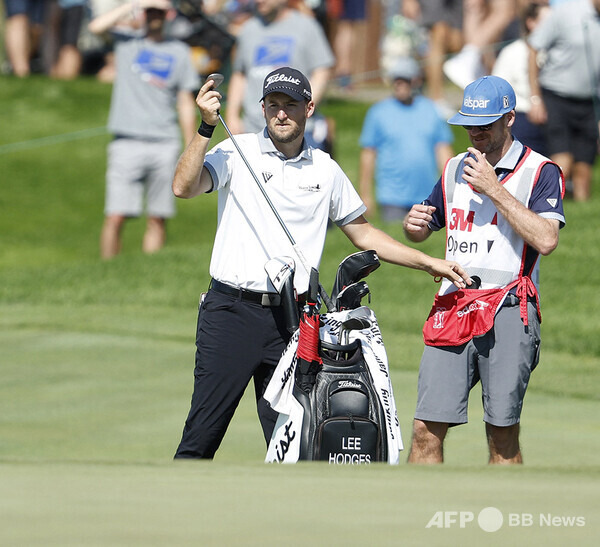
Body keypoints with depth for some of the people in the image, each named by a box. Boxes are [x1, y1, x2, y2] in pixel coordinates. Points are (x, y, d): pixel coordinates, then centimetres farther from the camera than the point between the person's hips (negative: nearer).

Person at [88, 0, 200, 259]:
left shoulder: (179, 52, 14)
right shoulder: (125, 45, 9)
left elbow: (186, 104, 15)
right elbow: (97, 26, -11)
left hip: (165, 144, 2)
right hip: (128, 141, -2)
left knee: (158, 219, 2)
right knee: (115, 217, -10)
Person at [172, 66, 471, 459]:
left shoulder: (326, 171, 13)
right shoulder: (236, 153, 2)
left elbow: (363, 234, 22)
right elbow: (184, 187, -13)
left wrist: (430, 264, 17)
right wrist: (206, 128, -20)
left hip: (293, 321, 3)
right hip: (232, 310, -3)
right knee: (202, 433, -6)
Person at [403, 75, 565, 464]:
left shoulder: (540, 171, 1)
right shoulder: (456, 169, 19)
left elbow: (546, 240, -15)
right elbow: (422, 232, 30)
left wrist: (494, 189, -13)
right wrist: (413, 224, 5)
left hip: (508, 311, -5)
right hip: (452, 309, 5)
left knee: (502, 433, -4)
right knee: (427, 428, -4)